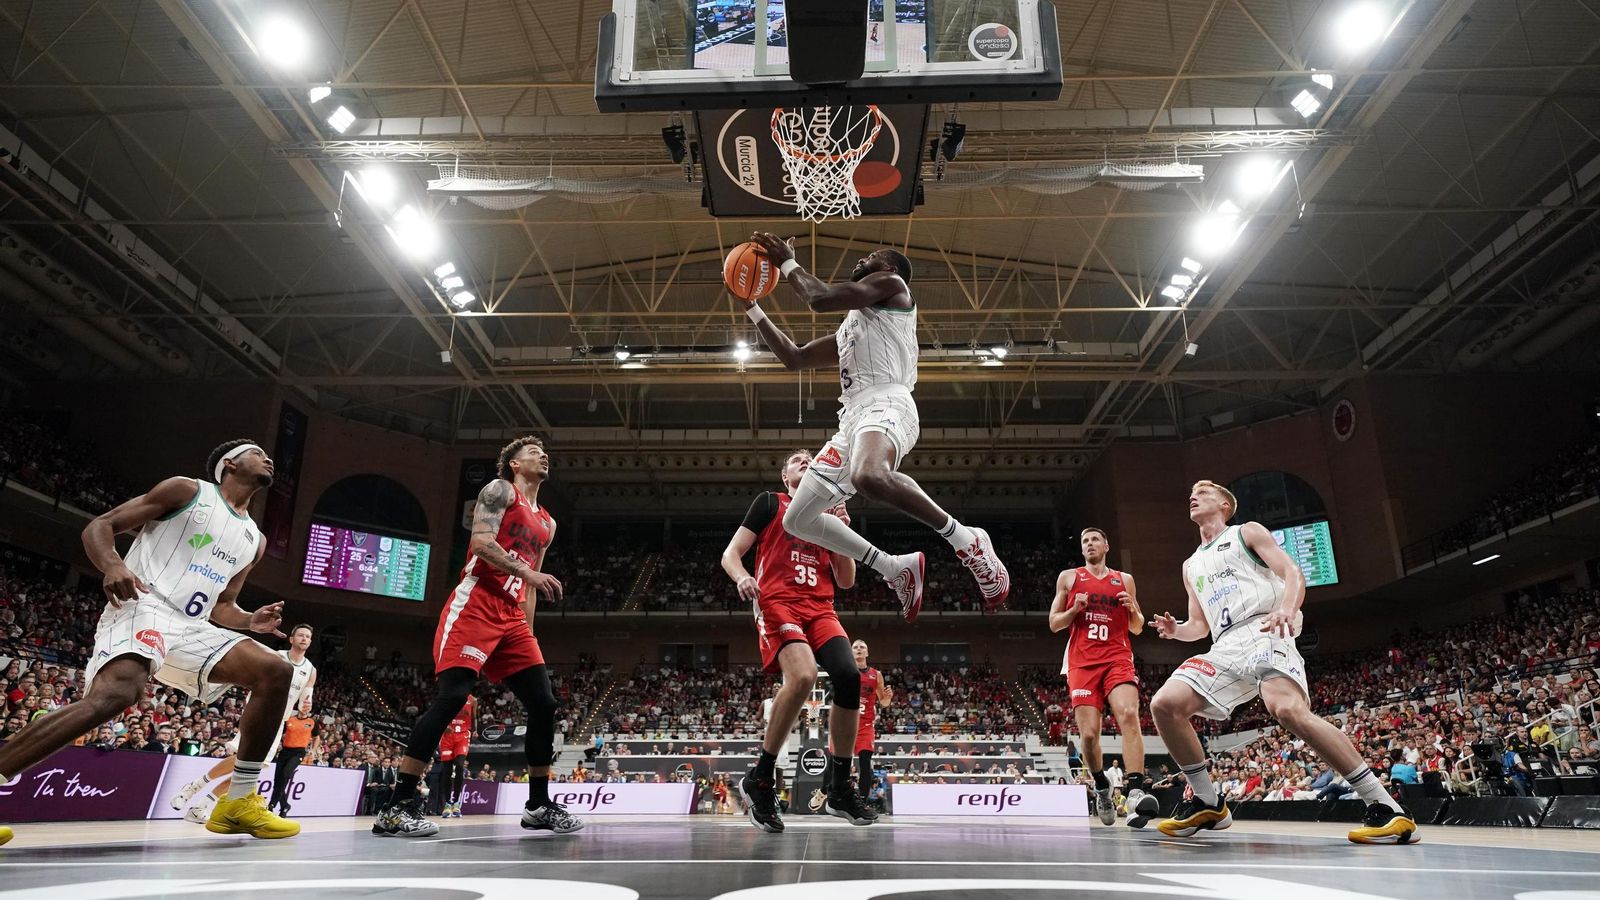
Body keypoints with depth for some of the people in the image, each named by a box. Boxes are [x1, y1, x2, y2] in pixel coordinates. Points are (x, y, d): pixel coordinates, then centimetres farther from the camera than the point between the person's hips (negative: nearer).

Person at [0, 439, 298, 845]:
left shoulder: (254, 540, 22)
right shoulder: (187, 490, 5)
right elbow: (98, 526, 3)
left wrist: (251, 621, 4)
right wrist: (112, 565, -19)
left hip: (190, 627, 7)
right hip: (141, 608, -7)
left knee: (275, 672, -10)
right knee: (116, 694, -36)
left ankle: (239, 802, -6)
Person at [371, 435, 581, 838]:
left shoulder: (547, 524, 23)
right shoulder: (499, 490, 2)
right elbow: (481, 542, -14)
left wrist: (528, 635, 18)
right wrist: (529, 573, -19)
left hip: (511, 617, 8)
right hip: (475, 606, -8)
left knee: (543, 704, 1)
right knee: (451, 697, -16)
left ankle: (539, 806, 11)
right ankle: (397, 808, -11)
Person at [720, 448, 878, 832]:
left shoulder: (829, 515, 25)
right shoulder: (769, 502, 14)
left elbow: (846, 581, 21)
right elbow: (730, 554, 7)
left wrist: (842, 532, 8)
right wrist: (742, 576, -16)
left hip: (821, 608, 5)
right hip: (778, 602, -5)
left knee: (849, 676, -20)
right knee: (802, 676, -31)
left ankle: (839, 790, -5)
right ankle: (759, 780, -15)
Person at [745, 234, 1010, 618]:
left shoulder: (891, 283, 10)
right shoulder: (849, 328, 34)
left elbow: (822, 298, -4)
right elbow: (793, 357, 37)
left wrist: (787, 262, 13)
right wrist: (752, 308, 38)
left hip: (886, 404, -9)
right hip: (853, 419, 9)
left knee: (869, 476, -43)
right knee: (797, 520, 8)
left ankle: (967, 540, -26)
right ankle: (898, 569, 10)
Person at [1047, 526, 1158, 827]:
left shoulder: (1124, 580, 15)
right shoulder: (1068, 577, 12)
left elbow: (1137, 628, 19)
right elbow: (1054, 624, 11)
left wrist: (1133, 609, -3)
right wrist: (1075, 609, -8)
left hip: (1118, 659, 0)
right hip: (1082, 663, 0)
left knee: (1129, 715, -26)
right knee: (1089, 733, -6)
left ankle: (1136, 791, -33)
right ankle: (1101, 785, 22)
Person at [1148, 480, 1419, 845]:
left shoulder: (1247, 532, 14)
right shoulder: (1191, 566, 30)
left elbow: (1294, 574, 1)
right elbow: (1199, 626, 29)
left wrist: (1287, 609, -21)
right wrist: (1176, 629, 4)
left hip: (1264, 633, -6)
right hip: (1225, 648, 6)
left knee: (1288, 709, -33)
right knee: (1164, 704, -14)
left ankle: (1385, 807, -25)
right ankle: (1207, 803, -2)